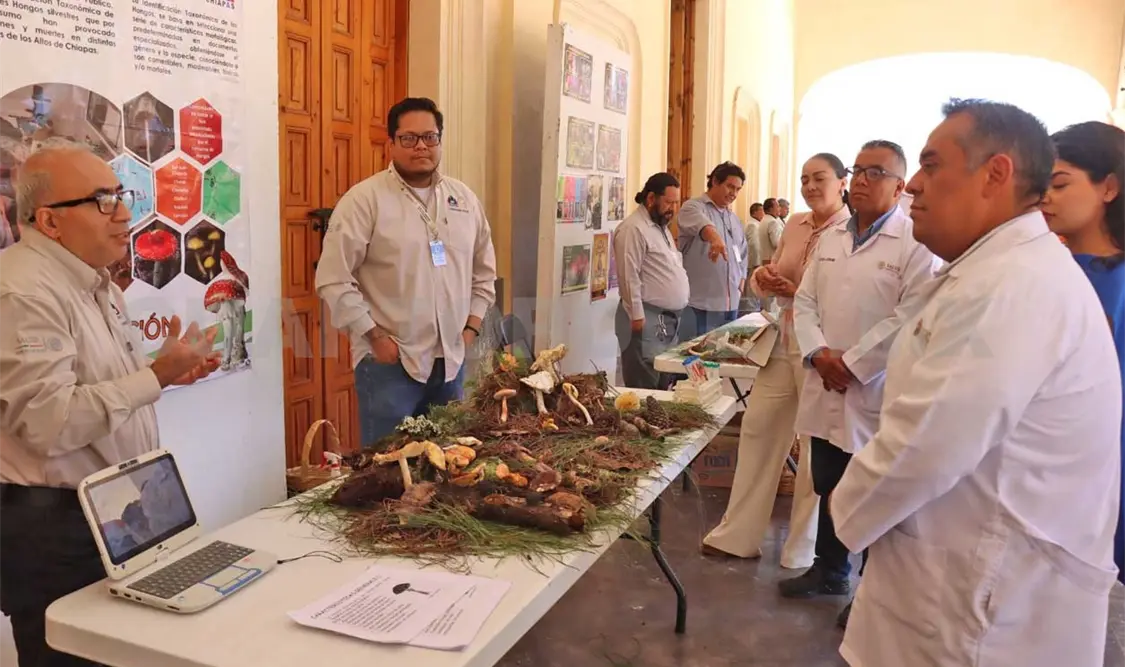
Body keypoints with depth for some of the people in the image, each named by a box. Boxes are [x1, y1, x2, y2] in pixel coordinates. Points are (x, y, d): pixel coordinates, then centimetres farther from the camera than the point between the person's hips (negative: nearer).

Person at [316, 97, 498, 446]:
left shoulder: (464, 198, 9)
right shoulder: (364, 199, -8)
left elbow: (484, 270, 17)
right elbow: (334, 279, -12)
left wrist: (472, 326, 7)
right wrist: (374, 337, -13)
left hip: (451, 358, 5)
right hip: (389, 359, -5)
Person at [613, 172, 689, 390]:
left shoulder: (660, 227, 18)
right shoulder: (633, 229, -13)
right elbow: (629, 277, -18)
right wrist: (637, 316, -20)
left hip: (668, 319, 10)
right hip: (647, 320, -9)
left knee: (664, 387, 11)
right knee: (645, 391, -4)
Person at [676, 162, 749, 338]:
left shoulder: (735, 219, 18)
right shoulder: (694, 207, -6)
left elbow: (742, 255, 26)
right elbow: (700, 223, -31)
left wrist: (741, 284, 13)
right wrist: (715, 237, -52)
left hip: (730, 302, 7)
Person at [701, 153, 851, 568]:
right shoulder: (794, 227, 10)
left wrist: (799, 294, -24)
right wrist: (763, 278, -4)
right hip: (783, 344, 7)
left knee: (816, 447, 5)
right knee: (758, 429, 9)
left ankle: (802, 550, 21)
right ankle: (739, 533, 22)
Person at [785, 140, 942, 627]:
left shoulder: (918, 244, -9)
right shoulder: (830, 238, 11)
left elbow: (909, 318, -17)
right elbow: (805, 301, 9)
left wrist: (852, 364, -16)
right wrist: (818, 354, -8)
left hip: (878, 395, -6)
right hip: (826, 390, 6)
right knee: (827, 487, 19)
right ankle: (829, 571, 38)